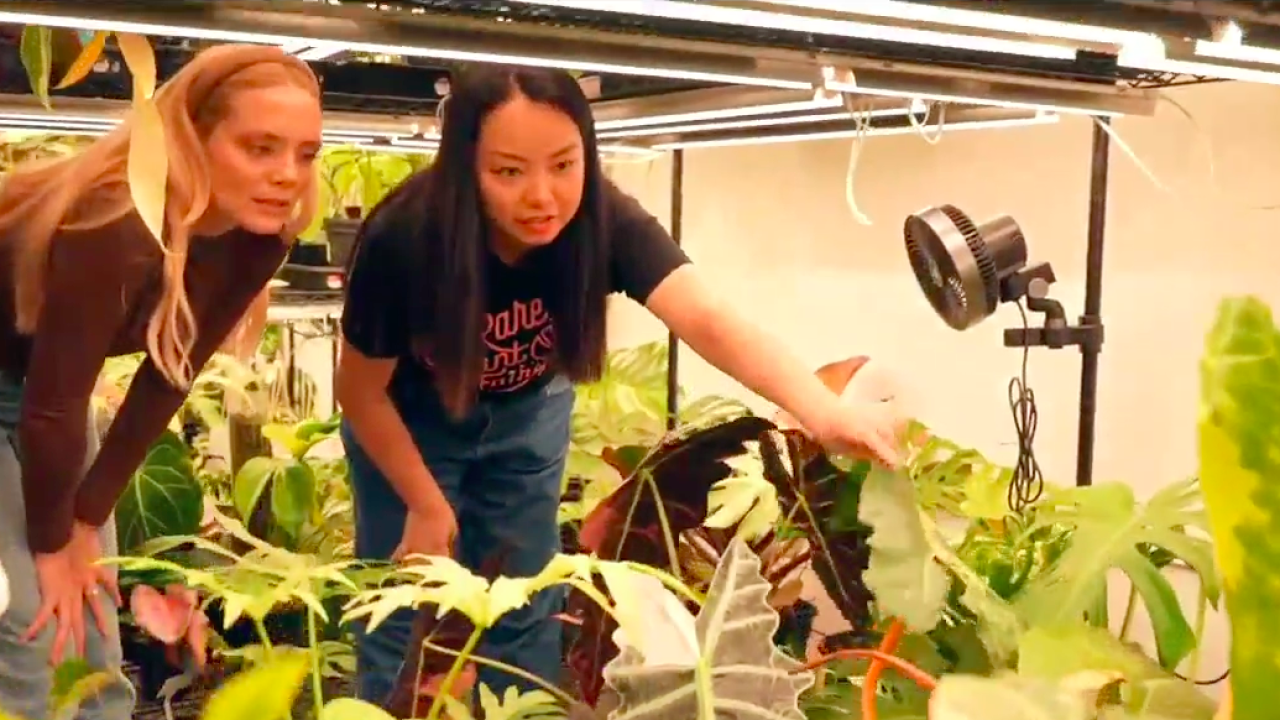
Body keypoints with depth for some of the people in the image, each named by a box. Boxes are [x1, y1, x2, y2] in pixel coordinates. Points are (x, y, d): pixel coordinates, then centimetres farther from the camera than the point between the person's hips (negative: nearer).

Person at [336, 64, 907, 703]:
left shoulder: (607, 222, -31)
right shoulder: (403, 238, -34)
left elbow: (706, 319, -47)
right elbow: (362, 391, -18)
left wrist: (822, 411, -63)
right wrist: (427, 506, -12)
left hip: (526, 414, 2)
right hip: (410, 418, -2)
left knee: (523, 610, 8)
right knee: (410, 616, -1)